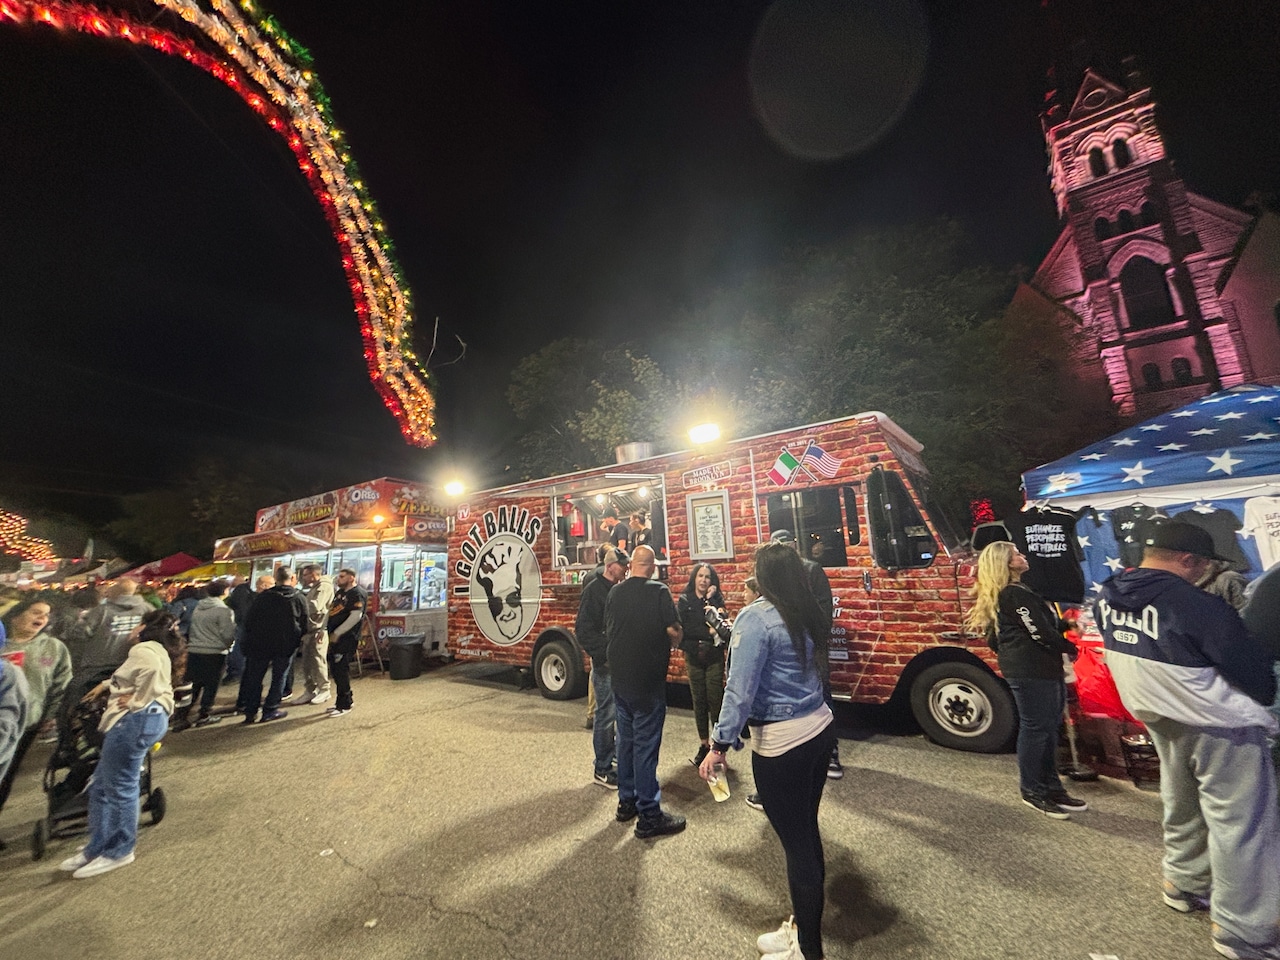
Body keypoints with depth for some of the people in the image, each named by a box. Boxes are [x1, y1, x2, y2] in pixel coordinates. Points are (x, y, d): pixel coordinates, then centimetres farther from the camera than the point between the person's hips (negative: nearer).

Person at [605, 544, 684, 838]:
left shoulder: (614, 592, 1)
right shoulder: (658, 591, -15)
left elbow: (608, 630, 8)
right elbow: (674, 632, -16)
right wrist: (670, 644, 5)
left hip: (619, 677, 6)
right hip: (648, 679, -6)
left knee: (626, 739, 19)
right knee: (646, 745, 4)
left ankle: (626, 801, 33)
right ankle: (649, 816, 16)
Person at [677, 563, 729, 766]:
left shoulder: (716, 600, 3)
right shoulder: (684, 601, 0)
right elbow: (682, 629, -6)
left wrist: (709, 599, -13)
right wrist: (707, 633, -12)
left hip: (715, 657, 0)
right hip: (694, 657, 1)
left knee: (715, 700, -2)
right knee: (699, 701, 8)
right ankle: (704, 743, 21)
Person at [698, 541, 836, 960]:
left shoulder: (755, 618, -19)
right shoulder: (811, 615, 2)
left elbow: (740, 689, -21)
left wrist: (720, 744, -12)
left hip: (780, 743, -8)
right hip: (819, 729, 8)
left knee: (796, 843, 9)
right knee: (807, 832, 21)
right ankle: (804, 925, 40)